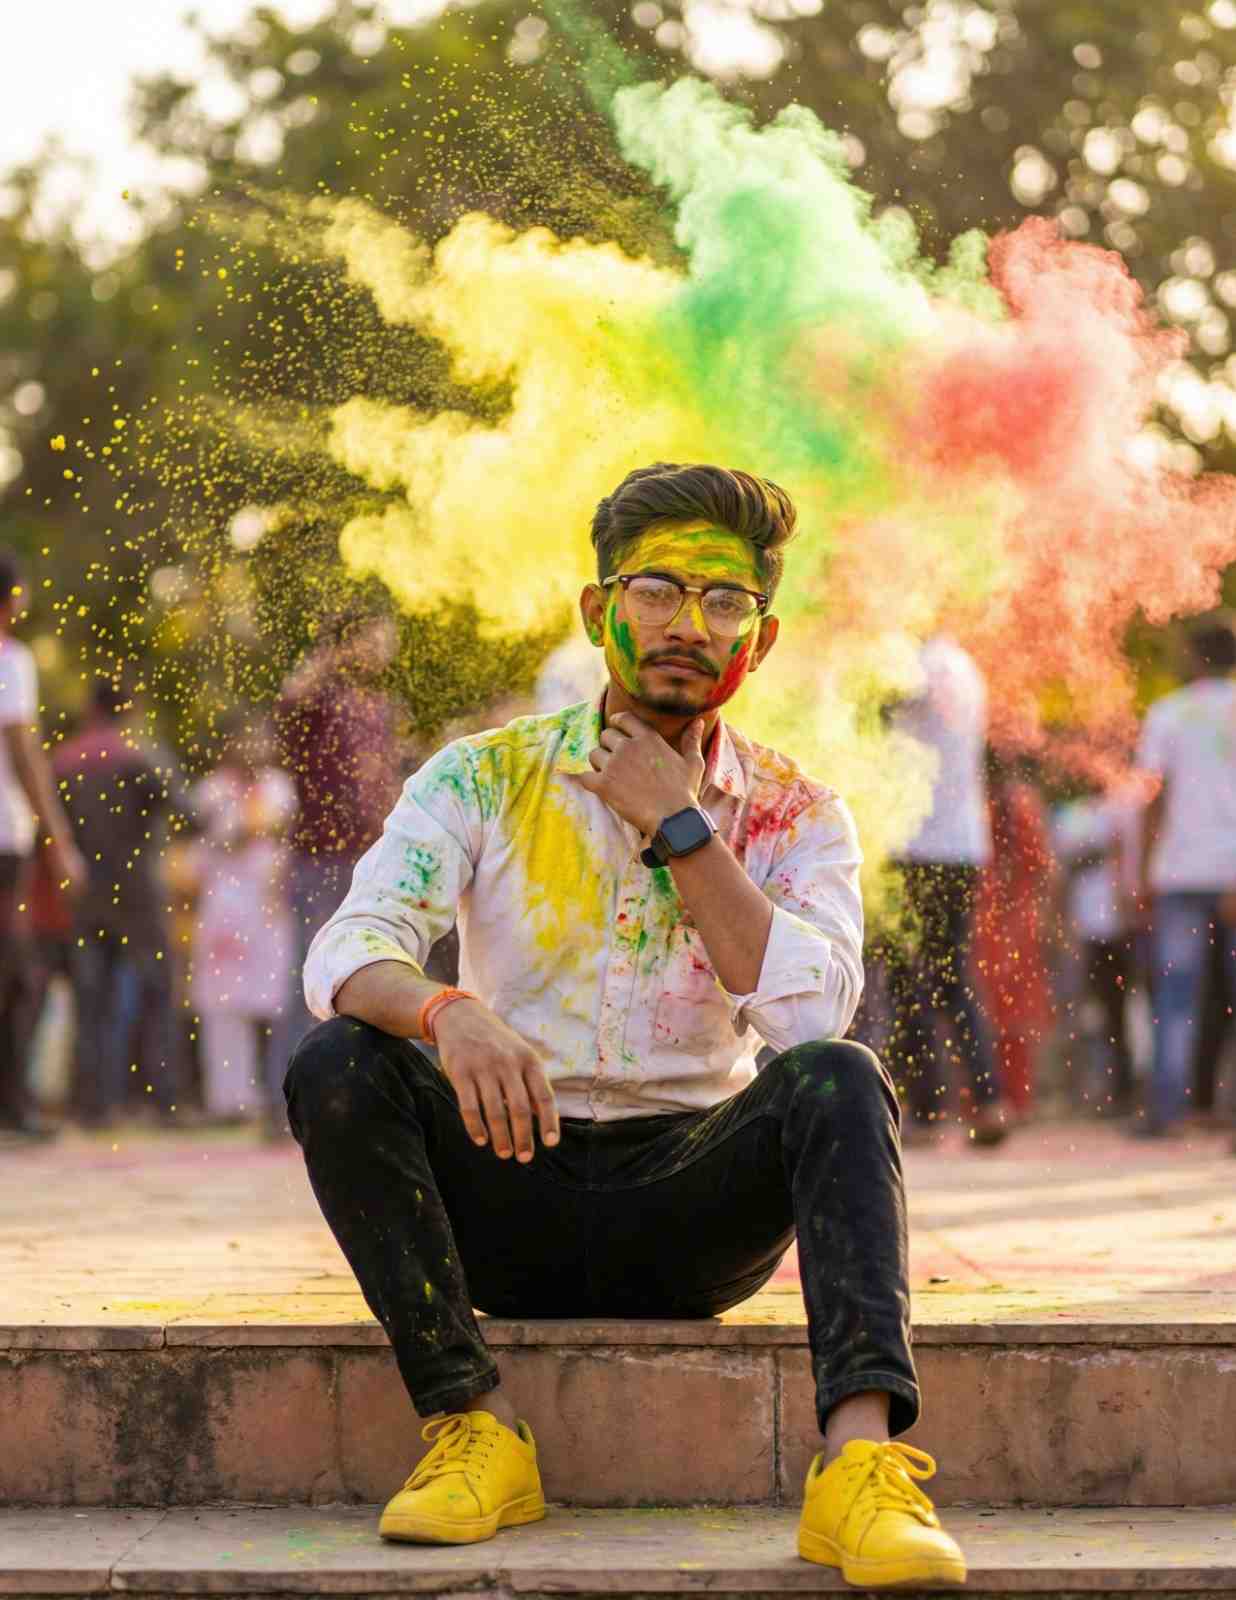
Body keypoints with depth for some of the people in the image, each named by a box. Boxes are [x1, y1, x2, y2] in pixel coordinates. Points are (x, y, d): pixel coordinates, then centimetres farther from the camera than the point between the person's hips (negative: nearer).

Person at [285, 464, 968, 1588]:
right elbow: (349, 950, -14)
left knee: (838, 1080, -29)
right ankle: (475, 1425, -27)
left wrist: (676, 824, -13)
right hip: (511, 1196, 0)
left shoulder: (796, 819, 4)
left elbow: (811, 1013, -15)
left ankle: (862, 1463, -45)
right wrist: (450, 1013, -37)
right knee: (338, 1066, -26)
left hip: (692, 1202, 0)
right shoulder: (486, 778, 2)